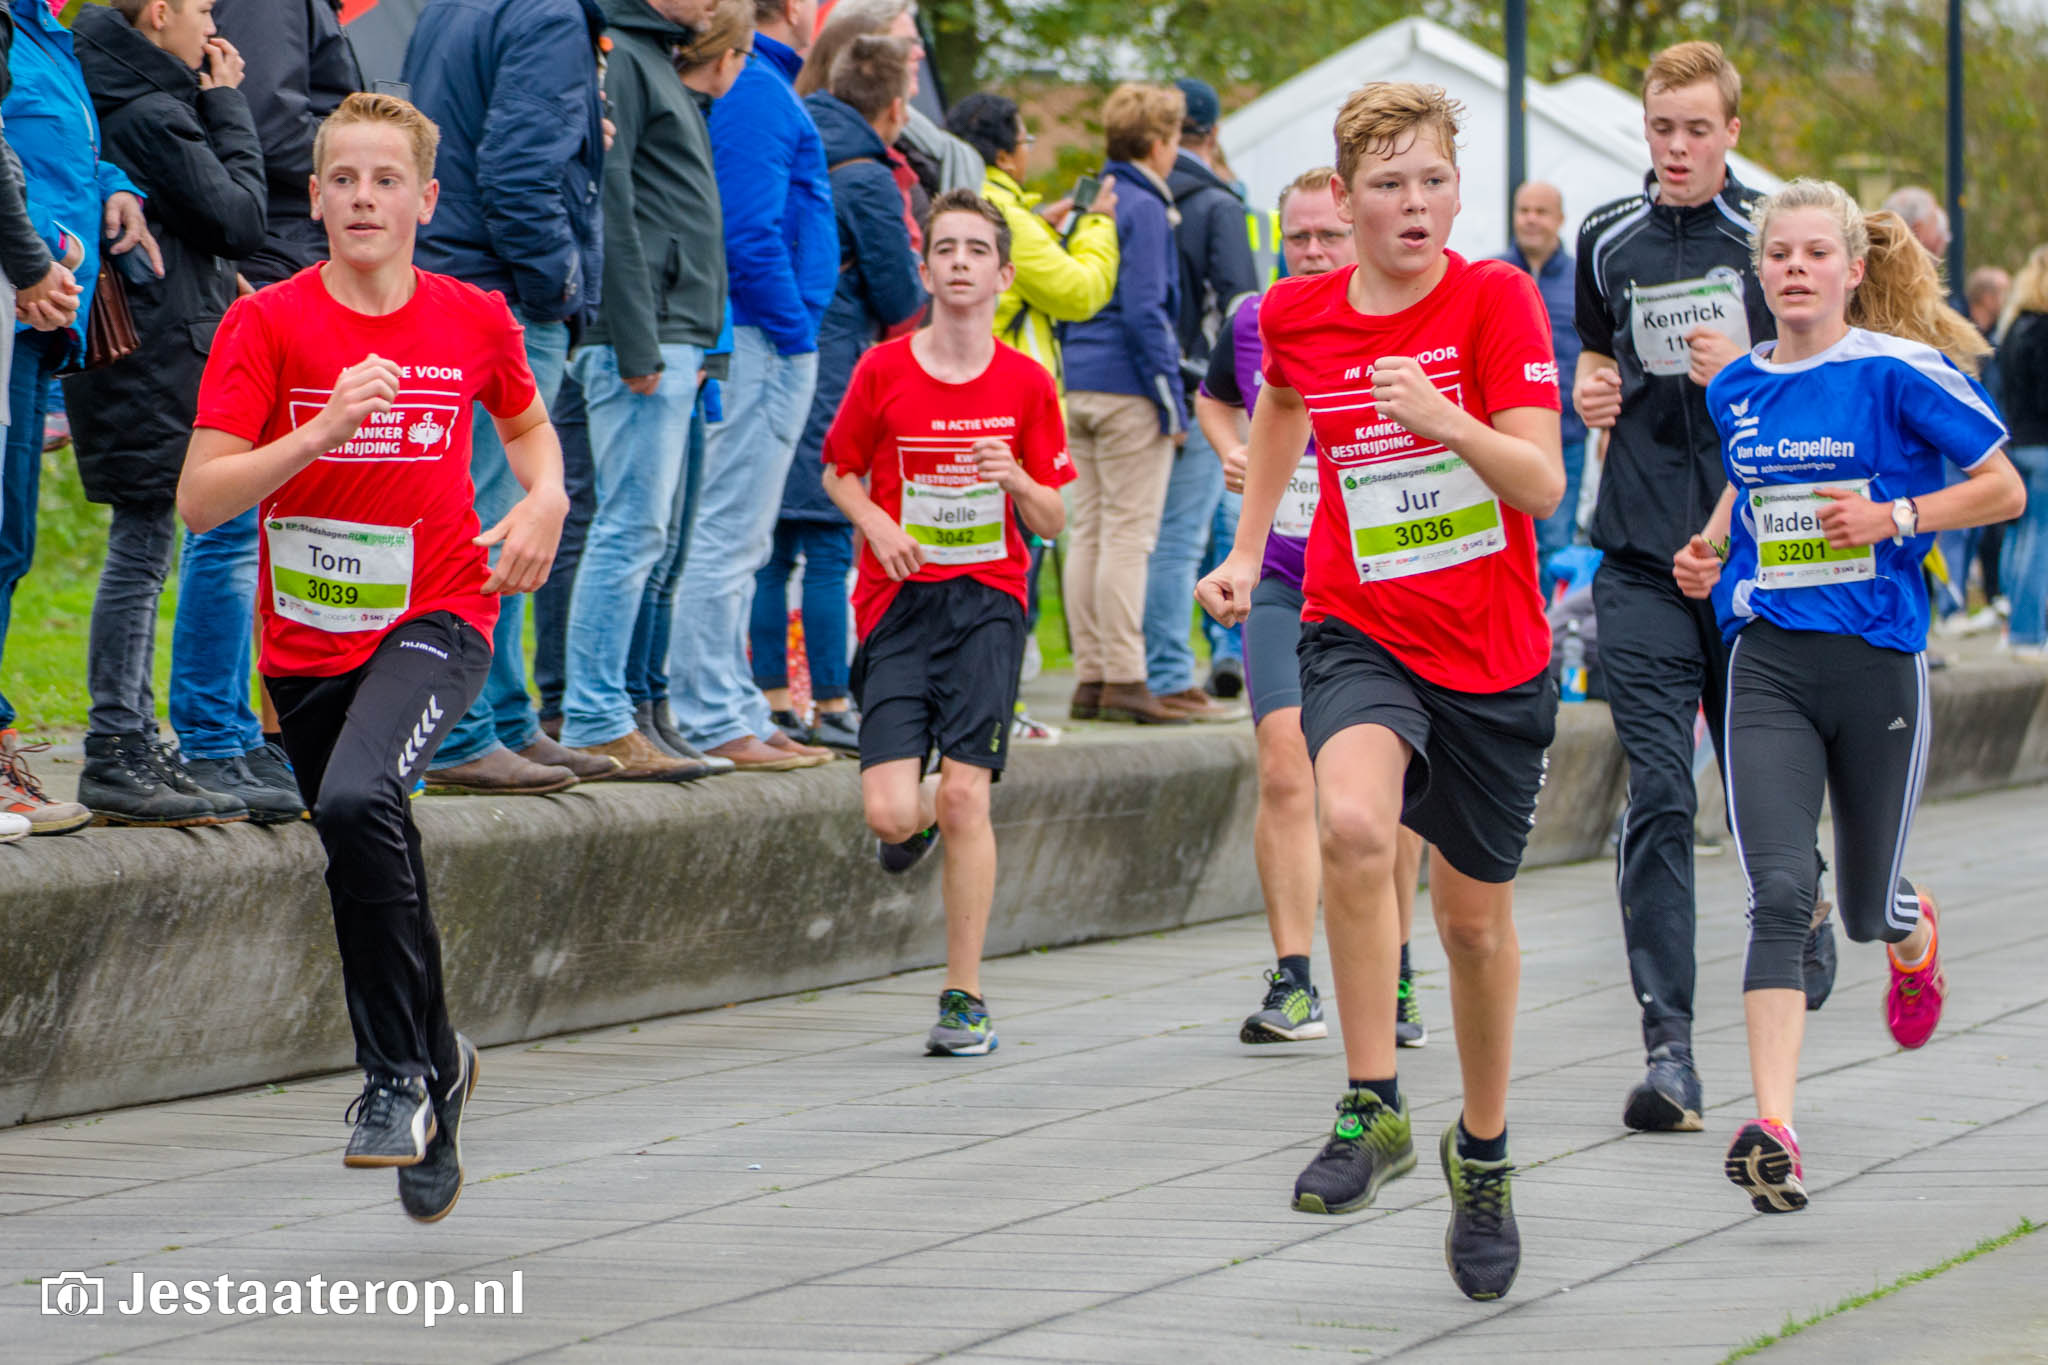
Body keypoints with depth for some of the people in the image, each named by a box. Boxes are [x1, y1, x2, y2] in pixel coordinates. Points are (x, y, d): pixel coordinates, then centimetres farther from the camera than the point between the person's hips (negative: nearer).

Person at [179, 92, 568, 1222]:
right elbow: (198, 499, -12)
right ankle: (439, 1066, 39)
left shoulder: (474, 321, -1)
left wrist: (545, 501, 0)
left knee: (357, 801, -31)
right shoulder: (267, 324, -6)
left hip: (434, 620, -2)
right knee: (375, 876, 13)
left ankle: (399, 1072, -19)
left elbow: (526, 423, 21)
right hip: (306, 645, 2)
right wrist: (325, 428, -24)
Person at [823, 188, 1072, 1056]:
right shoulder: (884, 369, 0)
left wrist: (1016, 478, -14)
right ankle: (921, 817, 30)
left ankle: (965, 998, 0)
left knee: (966, 797, -11)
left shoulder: (1025, 384, 2)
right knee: (888, 814, -10)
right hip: (899, 599, 0)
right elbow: (839, 471, 13)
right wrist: (877, 521, -7)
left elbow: (1052, 522, 7)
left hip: (987, 599, 0)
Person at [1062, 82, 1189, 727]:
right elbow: (1144, 310, -16)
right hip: (1128, 391, -8)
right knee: (1128, 534, -7)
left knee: (1088, 533, 8)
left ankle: (1091, 676, 10)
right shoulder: (1144, 209, -11)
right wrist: (1171, 400, -13)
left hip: (1080, 385, 8)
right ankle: (1124, 679, -8)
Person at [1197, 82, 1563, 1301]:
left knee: (1476, 914, 10)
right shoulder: (1297, 316, -1)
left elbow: (1543, 483, -17)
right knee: (1354, 822, -31)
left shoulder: (1496, 299, -11)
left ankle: (1485, 1155, 34)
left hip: (1495, 652, -1)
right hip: (1359, 635, 1)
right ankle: (1374, 1111, -21)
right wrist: (1246, 553, 22)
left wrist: (1446, 418, -32)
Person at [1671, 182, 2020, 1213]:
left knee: (1867, 909, 12)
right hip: (1767, 663, 2)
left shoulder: (1898, 373, -7)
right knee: (1779, 896, -15)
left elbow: (2004, 489, -2)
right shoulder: (1735, 389, 7)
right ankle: (1771, 1131, -22)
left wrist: (1894, 517, -15)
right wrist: (1711, 550, 8)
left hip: (1877, 659, -2)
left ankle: (1916, 934, 52)